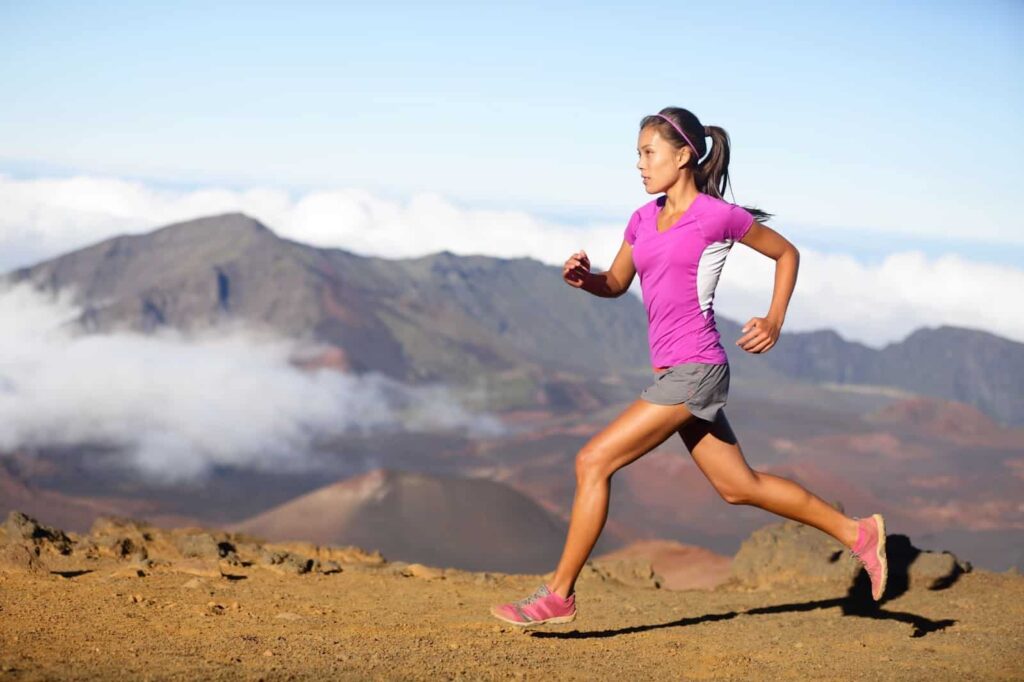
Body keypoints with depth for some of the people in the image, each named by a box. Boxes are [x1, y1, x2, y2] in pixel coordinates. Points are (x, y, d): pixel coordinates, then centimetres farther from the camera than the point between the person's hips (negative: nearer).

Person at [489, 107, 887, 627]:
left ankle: (559, 595, -2)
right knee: (737, 487, 15)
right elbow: (616, 285, 21)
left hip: (695, 371, -8)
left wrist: (774, 322, -4)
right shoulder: (644, 219, 12)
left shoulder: (718, 215, -7)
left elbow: (787, 253, 6)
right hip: (673, 372, 8)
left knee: (593, 461, -11)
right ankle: (857, 533, 27)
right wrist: (583, 277, -1)